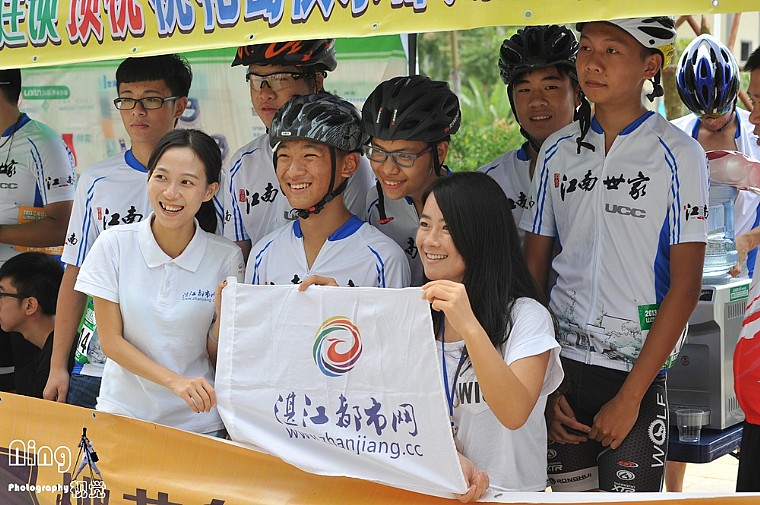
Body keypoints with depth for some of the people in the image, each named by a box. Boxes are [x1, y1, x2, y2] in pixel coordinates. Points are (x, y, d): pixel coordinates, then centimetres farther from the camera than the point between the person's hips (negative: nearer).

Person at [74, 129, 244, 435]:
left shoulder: (226, 258, -7)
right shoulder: (114, 244, -6)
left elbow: (216, 356, -2)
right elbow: (110, 340, -6)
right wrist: (174, 380, -19)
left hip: (197, 420, 0)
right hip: (122, 411, 0)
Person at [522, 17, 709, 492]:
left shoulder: (679, 155, -6)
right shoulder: (557, 151, 5)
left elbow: (685, 286, -9)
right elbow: (533, 269, 8)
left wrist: (630, 396, -12)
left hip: (637, 369, -3)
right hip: (558, 360, 4)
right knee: (569, 495, 12)